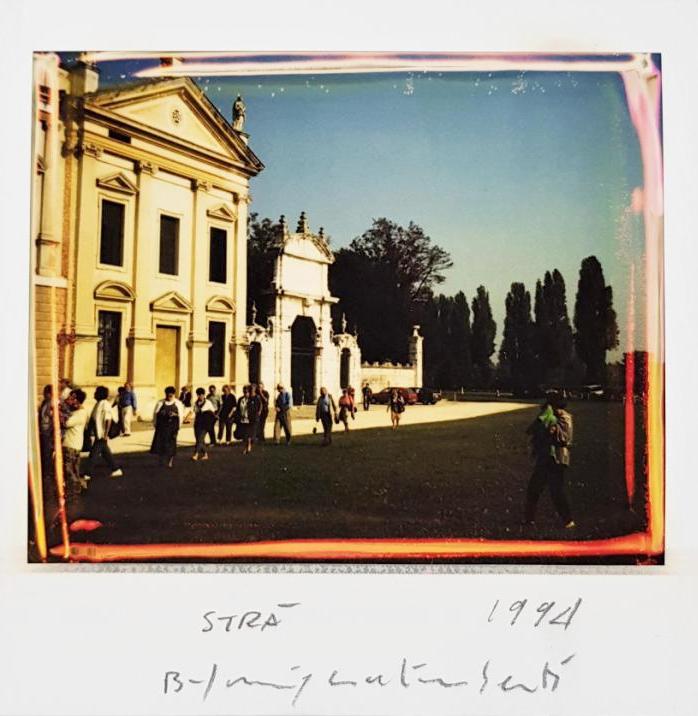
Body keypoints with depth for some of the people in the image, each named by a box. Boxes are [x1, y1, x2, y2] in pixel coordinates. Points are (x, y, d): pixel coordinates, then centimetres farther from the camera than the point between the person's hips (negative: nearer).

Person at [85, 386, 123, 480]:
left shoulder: (105, 404, -17)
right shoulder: (98, 404, 11)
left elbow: (108, 420, -21)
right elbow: (93, 418, 17)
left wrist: (106, 434, -23)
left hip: (102, 435, -9)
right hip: (98, 434, 9)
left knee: (93, 453, -2)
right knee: (105, 453, 15)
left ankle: (88, 474, 6)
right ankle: (116, 469, 22)